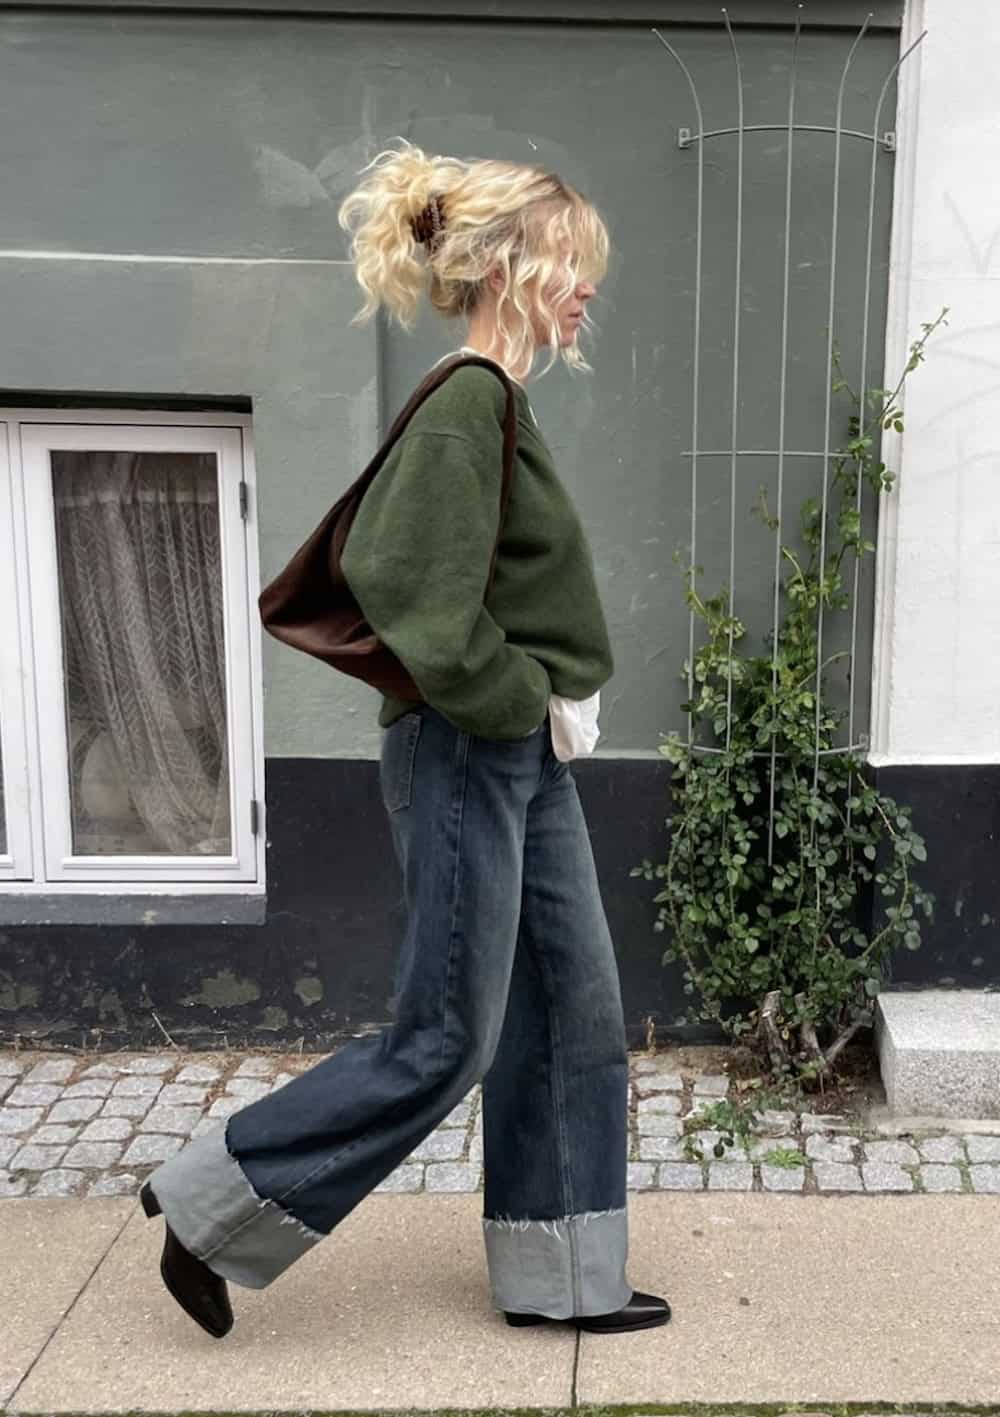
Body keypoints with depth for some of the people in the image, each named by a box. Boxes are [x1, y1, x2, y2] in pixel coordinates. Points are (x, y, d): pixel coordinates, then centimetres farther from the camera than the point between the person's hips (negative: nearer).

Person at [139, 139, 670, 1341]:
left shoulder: (489, 406, 12)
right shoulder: (469, 405, -17)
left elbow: (370, 558, 19)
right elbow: (433, 620, -27)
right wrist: (529, 704, -12)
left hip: (521, 761, 10)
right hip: (469, 761, -10)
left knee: (577, 1016, 13)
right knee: (444, 1041, 1)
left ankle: (559, 1276, 29)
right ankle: (211, 1210, 19)